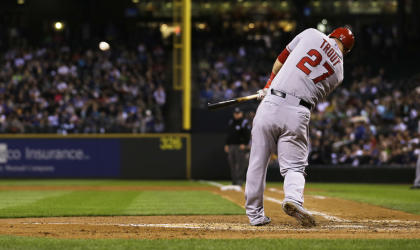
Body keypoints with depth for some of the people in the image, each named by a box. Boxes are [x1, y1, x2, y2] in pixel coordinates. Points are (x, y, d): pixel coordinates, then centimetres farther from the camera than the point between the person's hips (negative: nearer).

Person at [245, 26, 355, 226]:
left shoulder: (312, 34, 10)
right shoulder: (338, 72, 15)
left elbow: (281, 59, 16)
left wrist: (269, 86, 31)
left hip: (270, 105, 0)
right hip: (298, 114, 0)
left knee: (258, 162, 10)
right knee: (294, 166, 5)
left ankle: (254, 213, 15)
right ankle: (294, 199, -25)